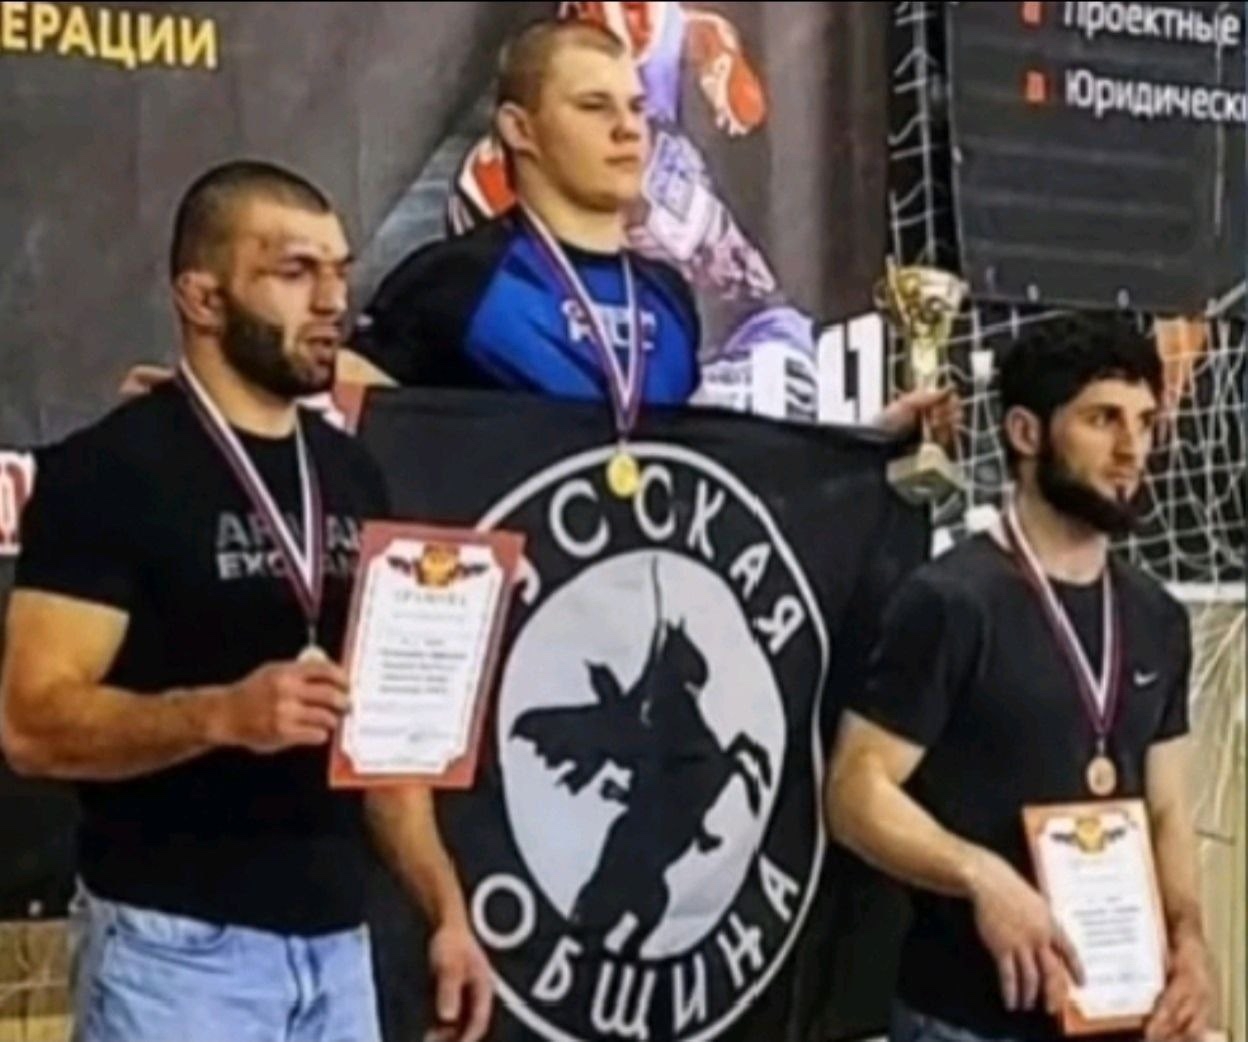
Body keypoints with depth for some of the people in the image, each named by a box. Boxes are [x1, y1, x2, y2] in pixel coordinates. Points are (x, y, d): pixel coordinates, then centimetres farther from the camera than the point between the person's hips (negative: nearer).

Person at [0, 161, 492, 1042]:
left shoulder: (352, 477, 12)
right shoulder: (108, 472, -9)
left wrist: (446, 906, 10)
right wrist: (219, 715, -29)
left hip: (336, 940, 7)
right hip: (178, 944, -6)